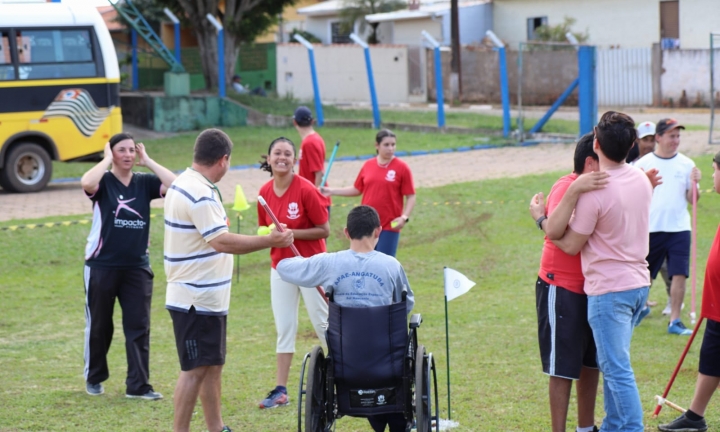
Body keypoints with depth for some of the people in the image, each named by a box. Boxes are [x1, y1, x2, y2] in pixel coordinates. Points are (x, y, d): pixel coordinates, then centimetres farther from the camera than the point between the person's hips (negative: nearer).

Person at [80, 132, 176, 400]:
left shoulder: (145, 183, 3)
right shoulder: (103, 182, -5)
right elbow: (86, 183, -29)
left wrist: (148, 162, -7)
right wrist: (107, 160, -14)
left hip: (137, 267, 2)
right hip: (102, 266, -2)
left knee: (138, 326, 0)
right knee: (99, 325, 10)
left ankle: (138, 385, 4)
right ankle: (94, 378, 28)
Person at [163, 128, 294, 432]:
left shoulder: (186, 185, 11)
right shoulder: (199, 195, -22)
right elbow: (221, 241, -27)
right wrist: (270, 241, -22)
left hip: (207, 299, 10)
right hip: (196, 301, -10)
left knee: (213, 365, 16)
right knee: (196, 369, -6)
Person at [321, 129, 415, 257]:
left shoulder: (402, 168, -5)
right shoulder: (368, 165, 6)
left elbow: (411, 196, -4)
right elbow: (357, 189, 17)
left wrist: (404, 217, -16)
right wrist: (331, 191, 13)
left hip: (389, 227, -4)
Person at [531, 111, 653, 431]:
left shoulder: (594, 192, -19)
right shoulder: (641, 180, 4)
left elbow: (570, 245, -9)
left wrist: (539, 217, 4)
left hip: (609, 290, -8)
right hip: (638, 283, 8)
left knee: (617, 369, -4)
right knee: (612, 364, 19)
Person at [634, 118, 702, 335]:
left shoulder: (686, 164, 4)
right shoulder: (643, 164, -1)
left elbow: (691, 200, 5)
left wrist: (694, 184, -13)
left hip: (679, 228, 1)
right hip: (651, 228, -1)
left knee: (679, 275, -6)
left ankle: (675, 321, 2)